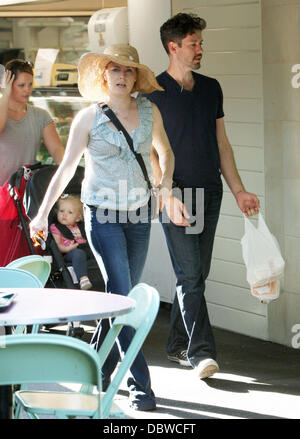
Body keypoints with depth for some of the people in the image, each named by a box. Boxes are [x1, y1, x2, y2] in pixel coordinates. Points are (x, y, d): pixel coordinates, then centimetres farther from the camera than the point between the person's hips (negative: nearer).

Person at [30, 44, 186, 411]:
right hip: (102, 214, -4)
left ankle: (98, 370, 27)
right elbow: (66, 168, -1)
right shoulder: (89, 117, -6)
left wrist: (167, 191, 7)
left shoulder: (149, 112, 2)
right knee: (121, 295, -11)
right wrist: (43, 213, 0)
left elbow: (165, 152, 19)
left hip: (138, 214, 4)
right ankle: (139, 384, -8)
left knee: (125, 295, 9)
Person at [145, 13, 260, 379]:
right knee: (189, 274, -10)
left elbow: (221, 144, 16)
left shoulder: (211, 89, 13)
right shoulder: (154, 92, -4)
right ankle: (200, 352, -9)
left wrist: (238, 191, 11)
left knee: (196, 275, 9)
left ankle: (177, 345, 20)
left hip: (210, 194, 5)